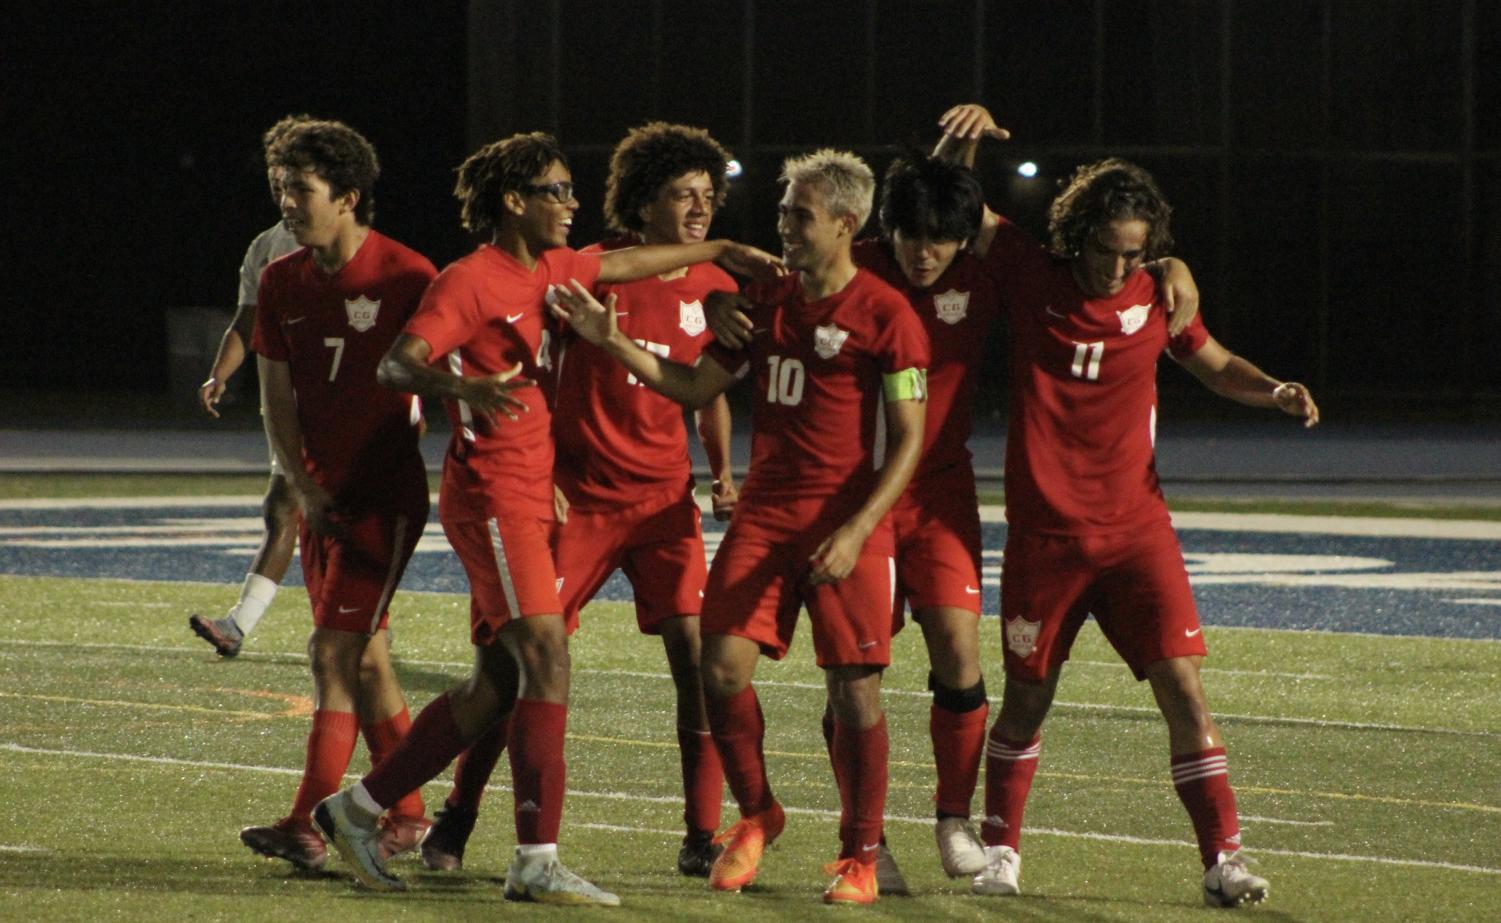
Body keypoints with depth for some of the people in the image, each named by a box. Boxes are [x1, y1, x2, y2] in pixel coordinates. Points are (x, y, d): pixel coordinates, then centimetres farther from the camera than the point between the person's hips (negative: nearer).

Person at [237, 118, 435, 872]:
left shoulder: (406, 277, -12)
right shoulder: (283, 283, 5)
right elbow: (278, 400, 8)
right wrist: (304, 489, -3)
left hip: (386, 491, -7)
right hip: (323, 494, 7)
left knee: (336, 653, -13)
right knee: (365, 656, 10)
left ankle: (309, 824, -14)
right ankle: (405, 816, 19)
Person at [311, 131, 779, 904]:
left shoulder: (545, 271, 14)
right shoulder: (471, 281, -12)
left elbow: (621, 264, 33)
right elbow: (396, 364, -22)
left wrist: (719, 251, 39)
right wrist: (460, 385, -41)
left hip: (527, 498, 9)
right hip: (491, 497, -9)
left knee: (498, 683, 10)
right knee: (546, 660, -16)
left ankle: (357, 810, 20)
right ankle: (536, 862, -17)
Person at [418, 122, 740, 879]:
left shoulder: (715, 289, 4)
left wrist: (722, 470, 4)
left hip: (664, 500, 3)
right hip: (581, 497, -3)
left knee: (697, 658, -8)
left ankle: (702, 836, 0)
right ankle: (455, 822, 10)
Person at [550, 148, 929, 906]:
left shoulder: (886, 317, -6)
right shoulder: (764, 304, 11)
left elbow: (908, 439, -8)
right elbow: (696, 386, 16)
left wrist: (856, 531, -17)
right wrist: (615, 343, 4)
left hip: (847, 524, -5)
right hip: (764, 516, 5)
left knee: (854, 688, -3)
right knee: (723, 667, -6)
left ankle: (860, 855, 9)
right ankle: (756, 815, 16)